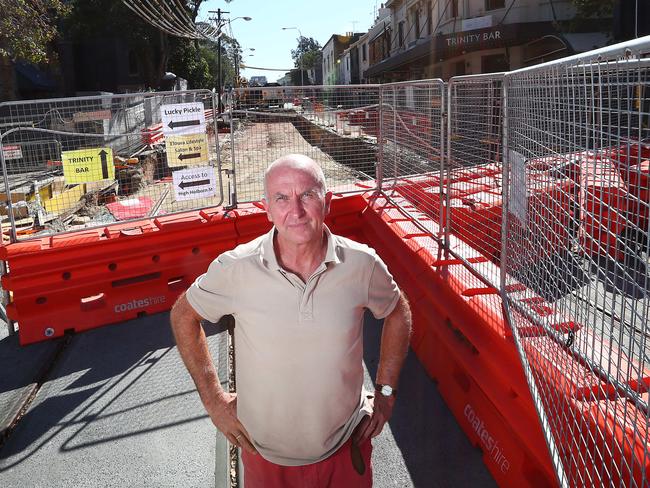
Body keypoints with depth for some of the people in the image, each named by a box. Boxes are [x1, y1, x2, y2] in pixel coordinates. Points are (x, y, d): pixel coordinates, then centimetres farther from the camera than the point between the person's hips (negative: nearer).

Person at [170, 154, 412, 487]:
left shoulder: (362, 264, -17)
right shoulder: (235, 269, -20)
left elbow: (397, 313, 4)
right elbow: (183, 314, -2)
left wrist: (386, 394, 2)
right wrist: (213, 399, -3)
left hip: (346, 447, 1)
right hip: (265, 453, 0)